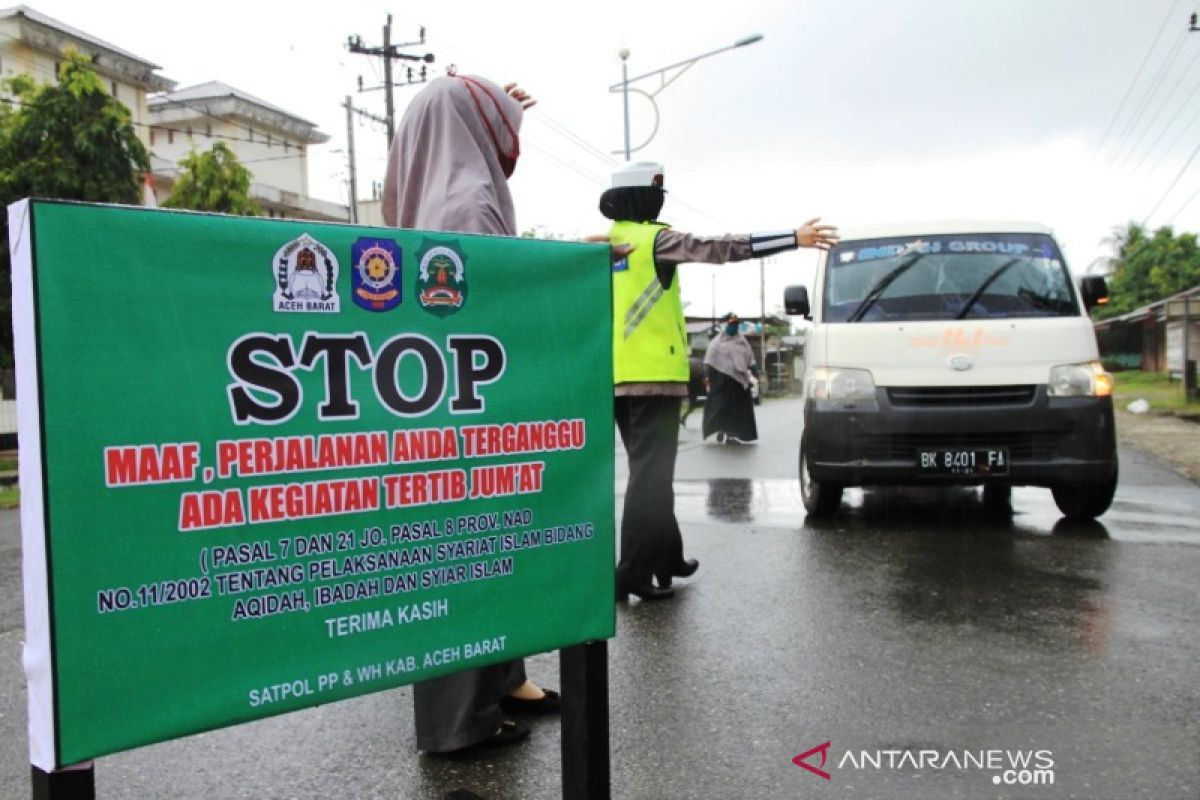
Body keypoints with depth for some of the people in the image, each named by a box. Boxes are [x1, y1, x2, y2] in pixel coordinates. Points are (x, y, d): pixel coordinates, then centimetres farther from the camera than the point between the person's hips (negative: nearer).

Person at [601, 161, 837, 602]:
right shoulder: (654, 239, -7)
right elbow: (719, 248, -15)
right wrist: (794, 238, -14)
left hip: (614, 377, 8)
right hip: (653, 376, -8)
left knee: (650, 471, 17)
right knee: (650, 474, -6)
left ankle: (666, 556, 26)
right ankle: (633, 573, -8)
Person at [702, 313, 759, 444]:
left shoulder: (743, 342, 15)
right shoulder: (717, 342, 2)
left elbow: (750, 359, 17)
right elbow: (709, 361, -3)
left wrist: (755, 374, 10)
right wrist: (707, 376, -12)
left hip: (739, 378, 5)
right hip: (722, 379, -5)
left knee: (739, 407, 3)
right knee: (721, 406, -8)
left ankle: (732, 432, 9)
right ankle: (720, 433, 0)